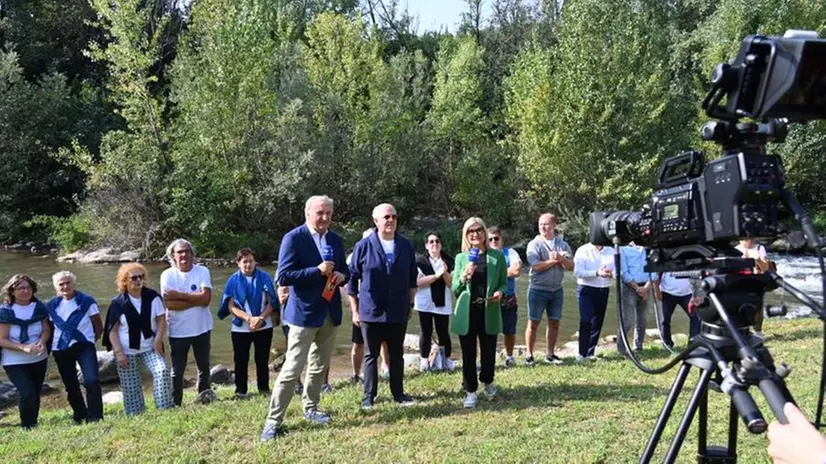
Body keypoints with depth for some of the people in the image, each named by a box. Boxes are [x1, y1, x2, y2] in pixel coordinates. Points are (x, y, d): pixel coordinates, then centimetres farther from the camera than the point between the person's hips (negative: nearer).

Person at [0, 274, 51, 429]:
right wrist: (24, 348, -29)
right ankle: (27, 427, 4)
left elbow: (46, 329, 1)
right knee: (27, 394, -16)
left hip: (39, 359, 4)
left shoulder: (39, 307, -1)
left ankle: (34, 425, 31)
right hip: (15, 362, -4)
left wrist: (42, 341, -22)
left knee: (35, 394, 13)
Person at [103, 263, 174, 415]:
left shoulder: (152, 296, -4)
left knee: (162, 370, -20)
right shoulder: (118, 303, -8)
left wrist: (158, 340, -12)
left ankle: (166, 408, -13)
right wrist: (119, 352, -12)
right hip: (126, 351, -1)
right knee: (131, 388, 3)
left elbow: (161, 319, 0)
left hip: (149, 348, 1)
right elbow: (112, 330, -6)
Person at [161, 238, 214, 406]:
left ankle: (204, 393, 38)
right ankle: (175, 402, 19)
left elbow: (206, 298, -20)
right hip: (178, 331, -2)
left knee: (204, 365, 18)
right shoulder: (167, 275, -9)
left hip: (201, 328, 2)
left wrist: (179, 295, -21)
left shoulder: (203, 271, -7)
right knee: (177, 370, 6)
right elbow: (169, 304, -20)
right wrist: (196, 300, -17)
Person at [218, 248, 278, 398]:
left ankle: (264, 388, 21)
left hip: (264, 327, 0)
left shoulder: (264, 277, -3)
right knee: (241, 360, 6)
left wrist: (261, 318, -18)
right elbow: (231, 306, -6)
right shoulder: (233, 280, -2)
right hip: (240, 328, 0)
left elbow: (271, 302, -2)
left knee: (262, 359, 8)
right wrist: (249, 318, -20)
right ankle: (240, 390, 17)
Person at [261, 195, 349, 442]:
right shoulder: (293, 238, -12)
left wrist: (342, 276, -6)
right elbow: (283, 277, -18)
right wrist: (318, 271, -24)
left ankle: (310, 408, 35)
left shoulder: (335, 239, 8)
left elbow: (343, 270, 18)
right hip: (304, 313, -6)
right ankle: (273, 420, 4)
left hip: (330, 312, 7)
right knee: (292, 369, -6)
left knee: (320, 366, 18)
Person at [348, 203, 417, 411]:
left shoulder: (406, 246, 3)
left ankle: (398, 392, 24)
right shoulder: (363, 246, -6)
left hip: (398, 312, 3)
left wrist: (411, 304, 10)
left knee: (397, 355, 12)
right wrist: (355, 310, -2)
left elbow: (412, 277, 12)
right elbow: (352, 279, -2)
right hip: (371, 312, -2)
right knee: (371, 355, 8)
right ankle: (369, 396, 17)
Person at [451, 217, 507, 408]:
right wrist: (464, 276, -15)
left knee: (488, 351, 10)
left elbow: (504, 282, 8)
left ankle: (488, 382, 38)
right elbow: (455, 289, 4)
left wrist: (500, 292, -14)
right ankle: (470, 391, 18)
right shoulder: (461, 258, 4)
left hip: (489, 312, 0)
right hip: (467, 312, 0)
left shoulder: (497, 256, 2)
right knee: (468, 354, 4)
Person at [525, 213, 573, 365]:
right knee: (533, 323, 0)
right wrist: (553, 261, -12)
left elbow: (571, 266, -1)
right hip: (538, 289, -4)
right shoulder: (534, 244, -5)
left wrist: (561, 258, -18)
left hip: (556, 290, 4)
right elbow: (536, 266, -17)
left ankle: (550, 354, 19)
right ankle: (529, 355, 8)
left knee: (554, 322, 8)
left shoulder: (563, 245, 7)